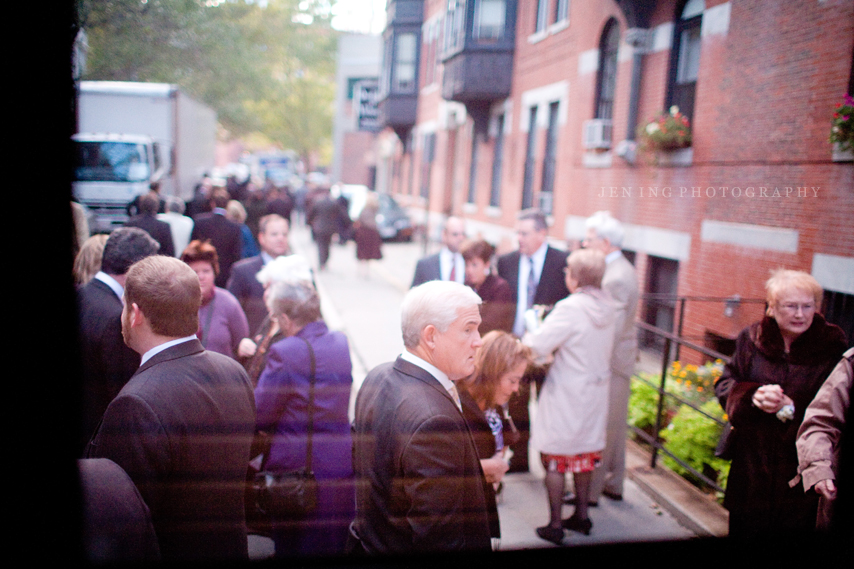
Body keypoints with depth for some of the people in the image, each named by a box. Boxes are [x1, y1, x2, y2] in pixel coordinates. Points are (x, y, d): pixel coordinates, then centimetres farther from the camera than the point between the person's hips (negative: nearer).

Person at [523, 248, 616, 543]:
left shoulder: (570, 309, -22)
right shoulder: (608, 307, 1)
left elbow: (537, 346, -23)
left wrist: (534, 327, -3)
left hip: (566, 395, -7)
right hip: (596, 393, 7)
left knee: (556, 460, 5)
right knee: (585, 455, 20)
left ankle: (555, 525, 12)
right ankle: (581, 515, 31)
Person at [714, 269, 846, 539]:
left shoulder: (833, 347, -7)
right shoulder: (752, 338, 1)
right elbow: (725, 384, 5)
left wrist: (792, 408, -22)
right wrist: (752, 395, -16)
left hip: (801, 465, -2)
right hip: (751, 461, 3)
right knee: (743, 527, 13)